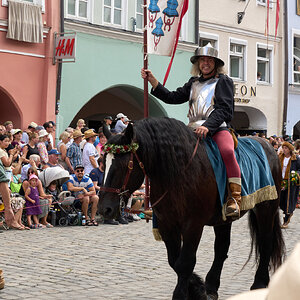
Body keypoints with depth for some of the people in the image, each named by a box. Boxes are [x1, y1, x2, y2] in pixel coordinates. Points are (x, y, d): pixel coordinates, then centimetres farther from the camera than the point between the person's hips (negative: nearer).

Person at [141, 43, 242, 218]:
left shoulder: (224, 81, 5)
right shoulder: (194, 83, 23)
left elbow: (224, 109, -8)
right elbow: (173, 98, 17)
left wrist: (207, 126, -23)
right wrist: (153, 81, 10)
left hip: (217, 128, -6)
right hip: (194, 128, 6)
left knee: (228, 151, -35)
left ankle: (235, 199, -31)